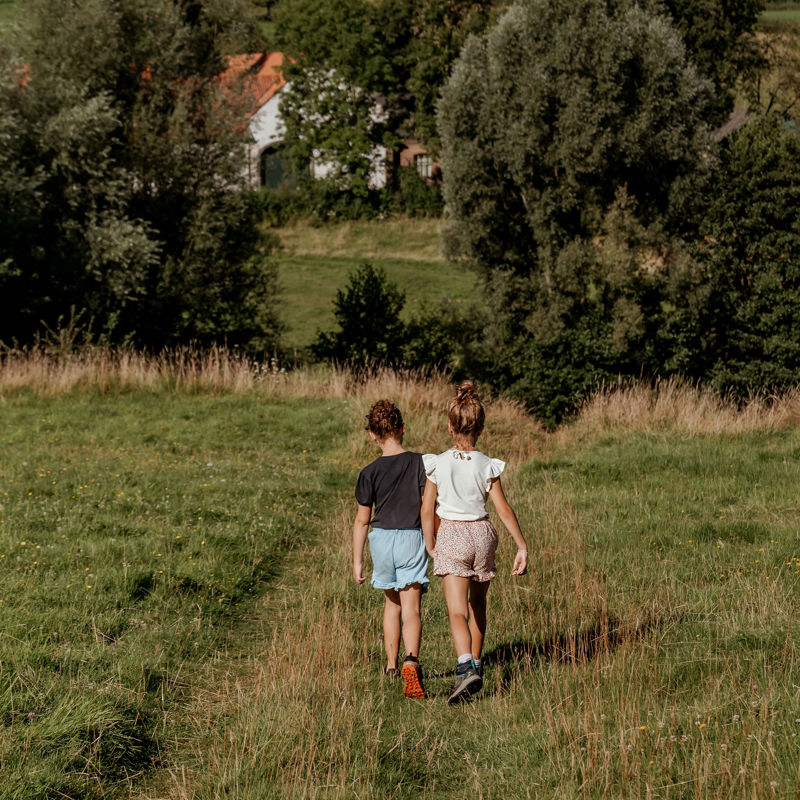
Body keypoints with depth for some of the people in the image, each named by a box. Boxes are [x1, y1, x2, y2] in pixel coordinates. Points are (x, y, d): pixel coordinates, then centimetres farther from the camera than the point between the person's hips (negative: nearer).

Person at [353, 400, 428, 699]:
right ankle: (411, 663, -29)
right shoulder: (419, 463, -6)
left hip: (382, 539, 2)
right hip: (412, 539, -2)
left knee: (392, 603, 22)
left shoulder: (370, 472, -4)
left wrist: (357, 561, 7)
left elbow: (362, 520, -1)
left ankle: (391, 665, 30)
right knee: (411, 609, -7)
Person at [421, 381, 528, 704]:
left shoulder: (438, 464, -9)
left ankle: (466, 668, -29)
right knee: (477, 604, 23)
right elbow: (504, 509, -7)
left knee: (457, 611, -8)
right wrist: (522, 546, -1)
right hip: (481, 534, 3)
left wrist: (430, 547, 5)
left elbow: (428, 510, -7)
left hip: (451, 535, -2)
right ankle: (475, 663, 36)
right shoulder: (487, 466, -6)